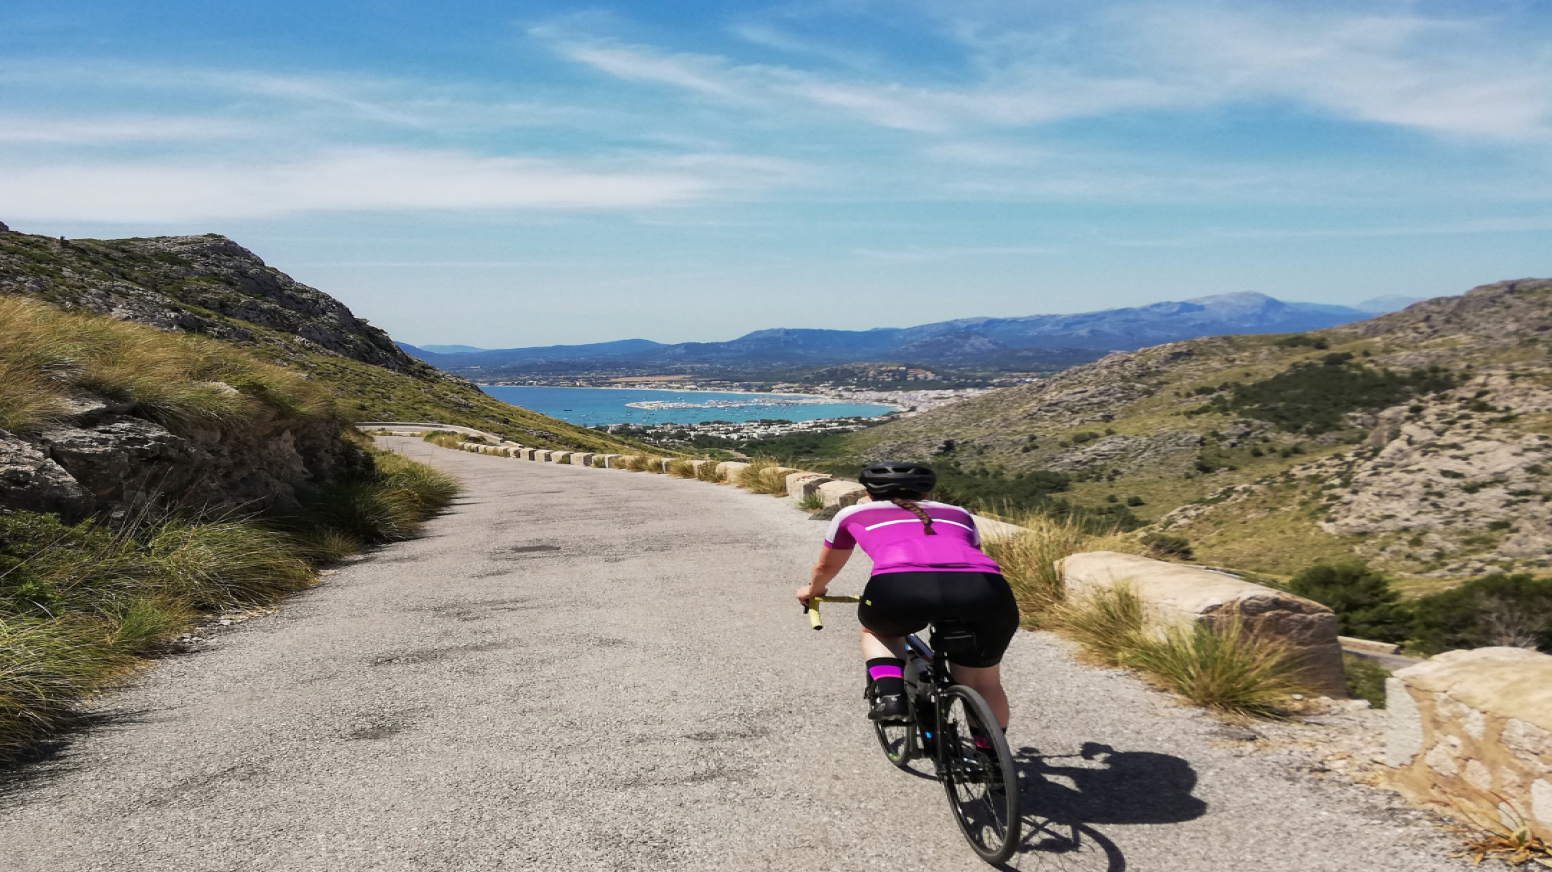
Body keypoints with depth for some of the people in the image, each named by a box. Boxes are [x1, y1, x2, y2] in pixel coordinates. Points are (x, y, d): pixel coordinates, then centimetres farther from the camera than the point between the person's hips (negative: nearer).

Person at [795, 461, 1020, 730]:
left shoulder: (853, 514, 34)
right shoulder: (958, 514, 38)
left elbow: (825, 567, 50)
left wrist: (812, 591, 70)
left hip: (899, 588, -2)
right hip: (987, 590, 2)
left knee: (876, 630, 31)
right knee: (984, 684, 25)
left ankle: (888, 693, 8)